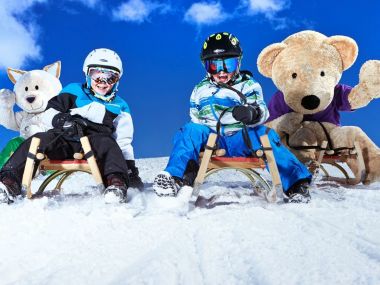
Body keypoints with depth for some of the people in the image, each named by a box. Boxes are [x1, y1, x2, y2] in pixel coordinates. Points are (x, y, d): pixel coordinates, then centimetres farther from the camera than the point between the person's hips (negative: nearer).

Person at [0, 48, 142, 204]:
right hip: (63, 140, 1)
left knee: (107, 144, -34)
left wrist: (131, 166, 7)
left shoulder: (119, 107, 20)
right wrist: (58, 119, -12)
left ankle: (117, 183, -50)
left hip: (92, 144, -1)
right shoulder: (73, 92, 20)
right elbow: (49, 112, 12)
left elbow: (123, 141, 17)